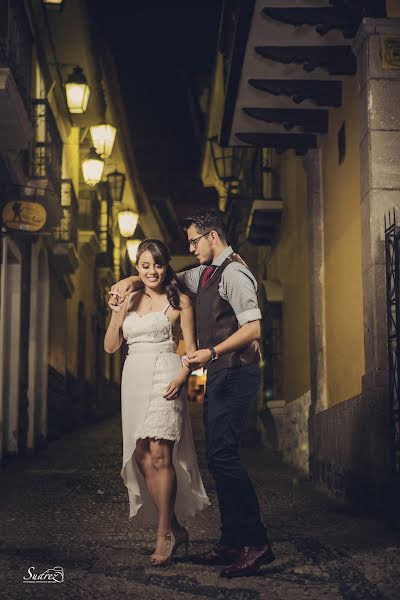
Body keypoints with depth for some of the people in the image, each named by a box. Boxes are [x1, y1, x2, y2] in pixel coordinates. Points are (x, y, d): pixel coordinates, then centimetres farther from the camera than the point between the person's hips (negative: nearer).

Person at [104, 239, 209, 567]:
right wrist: (116, 313, 0)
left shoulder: (179, 301, 3)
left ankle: (165, 534, -7)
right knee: (141, 457, 2)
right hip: (135, 380, 6)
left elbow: (192, 348, 1)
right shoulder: (130, 300, 16)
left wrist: (182, 376, -16)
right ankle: (176, 528, 13)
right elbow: (110, 346, 14)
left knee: (159, 455, -14)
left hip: (164, 379, -5)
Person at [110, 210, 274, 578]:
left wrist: (212, 352, -25)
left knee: (224, 456, -14)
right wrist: (132, 280, 16)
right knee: (219, 458, 9)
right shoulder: (205, 274, 17)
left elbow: (253, 328, -20)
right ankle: (231, 543, 15)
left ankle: (257, 544, -9)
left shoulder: (233, 273, -12)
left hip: (235, 375, -10)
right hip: (219, 375, 10)